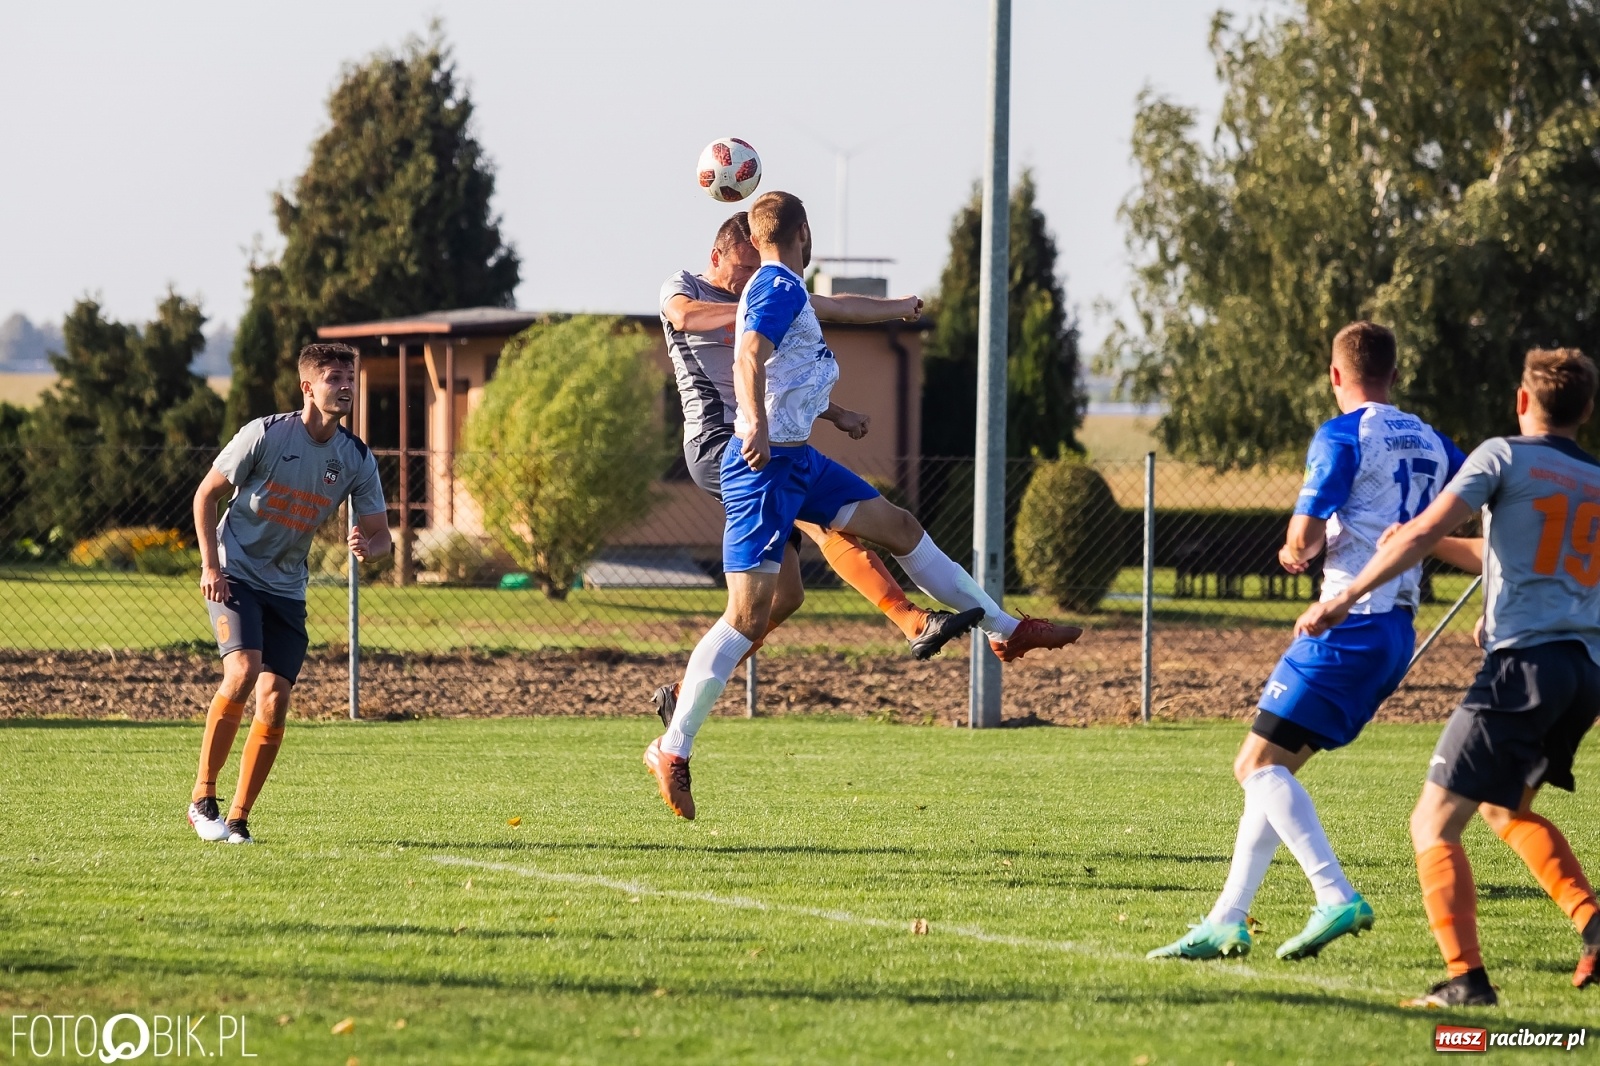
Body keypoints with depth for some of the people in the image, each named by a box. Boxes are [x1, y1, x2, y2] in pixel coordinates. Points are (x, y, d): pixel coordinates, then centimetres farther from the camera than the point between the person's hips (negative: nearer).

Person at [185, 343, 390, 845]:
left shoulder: (357, 459, -2)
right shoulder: (266, 435, -13)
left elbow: (380, 533, 3)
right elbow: (206, 494, -5)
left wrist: (367, 546, -22)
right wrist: (211, 566, -13)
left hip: (287, 589, 4)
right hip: (234, 574, -4)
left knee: (275, 701, -5)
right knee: (242, 672, -25)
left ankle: (238, 820, 6)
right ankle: (202, 799, -14)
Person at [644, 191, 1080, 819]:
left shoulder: (785, 291, 17)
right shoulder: (779, 288, -13)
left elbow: (839, 308, 40)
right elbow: (749, 357, -30)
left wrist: (903, 307, 58)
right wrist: (754, 421, -48)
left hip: (799, 461, 10)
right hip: (766, 465, -10)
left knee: (900, 529, 15)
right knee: (748, 614, -14)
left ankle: (1006, 630, 26)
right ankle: (671, 750, -11)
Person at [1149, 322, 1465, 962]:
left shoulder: (1342, 436, -8)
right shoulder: (1430, 443, 14)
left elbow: (1306, 539, -13)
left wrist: (1296, 550, 10)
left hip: (1349, 622, -8)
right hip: (1398, 632, 8)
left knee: (1259, 765, -9)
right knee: (1267, 771, 12)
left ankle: (1336, 897, -24)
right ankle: (1227, 921, 9)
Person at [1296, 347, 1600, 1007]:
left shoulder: (1503, 456, 1)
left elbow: (1421, 535, -10)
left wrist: (1344, 600, -7)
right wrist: (1446, 548, 38)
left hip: (1523, 662, -7)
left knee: (1434, 824, -2)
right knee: (1505, 807, 27)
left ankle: (1466, 978, -15)